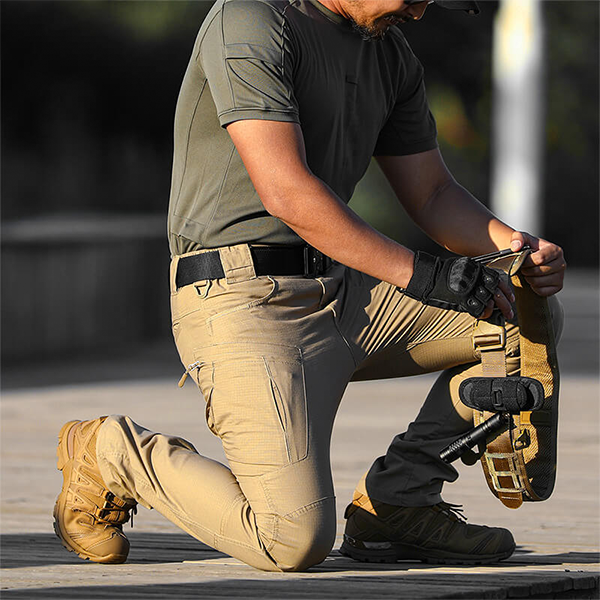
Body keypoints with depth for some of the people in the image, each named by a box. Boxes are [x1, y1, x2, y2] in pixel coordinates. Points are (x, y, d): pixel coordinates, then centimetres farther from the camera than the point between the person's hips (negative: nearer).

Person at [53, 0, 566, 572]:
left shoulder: (390, 53, 13)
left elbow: (433, 195, 17)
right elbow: (287, 192, -21)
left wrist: (514, 244, -3)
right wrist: (418, 273, -22)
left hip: (342, 290, 9)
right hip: (243, 303, -9)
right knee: (295, 542, -21)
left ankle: (397, 501, 7)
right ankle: (114, 453, 4)